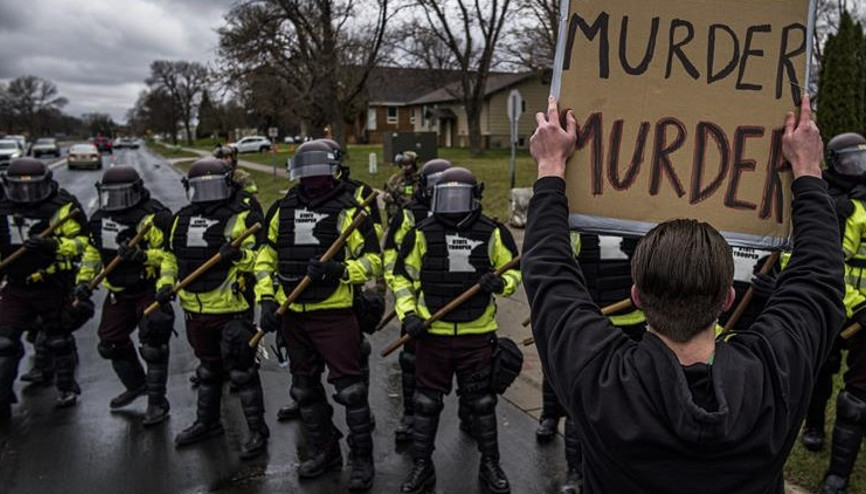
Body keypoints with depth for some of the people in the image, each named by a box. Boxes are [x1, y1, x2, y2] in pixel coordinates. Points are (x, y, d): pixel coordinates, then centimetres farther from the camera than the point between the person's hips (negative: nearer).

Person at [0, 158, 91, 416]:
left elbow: (81, 241, -16)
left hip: (54, 286, -4)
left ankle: (67, 389, 30)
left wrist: (55, 245, -31)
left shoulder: (64, 206, -12)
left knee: (59, 339, 12)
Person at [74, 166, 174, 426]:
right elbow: (93, 250, 18)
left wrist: (143, 256, -37)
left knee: (153, 346, -7)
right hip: (119, 291, 8)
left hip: (150, 289, -8)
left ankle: (157, 402, 7)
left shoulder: (154, 216, -18)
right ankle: (136, 385, 39)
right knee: (111, 340, 17)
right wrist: (84, 279, 7)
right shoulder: (100, 217, 8)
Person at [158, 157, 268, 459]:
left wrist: (239, 255, -33)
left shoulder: (243, 217, -9)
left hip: (231, 311, -6)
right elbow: (171, 257, 20)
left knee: (242, 371, 1)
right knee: (208, 370, 22)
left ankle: (257, 431, 13)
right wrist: (165, 284, 5)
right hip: (196, 310, 7)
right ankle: (207, 423, 39)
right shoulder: (182, 219, 11)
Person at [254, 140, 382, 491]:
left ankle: (362, 459, 15)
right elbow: (266, 256, 14)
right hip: (292, 315, 6)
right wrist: (266, 299, 4)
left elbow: (373, 260, -10)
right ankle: (324, 452, 35)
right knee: (305, 389, 17)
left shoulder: (347, 210, -8)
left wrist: (338, 270, -26)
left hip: (334, 314, -6)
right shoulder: (283, 210, 7)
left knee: (349, 388, -2)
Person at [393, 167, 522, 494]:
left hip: (477, 335, 0)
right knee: (426, 403, 11)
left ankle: (490, 464, 32)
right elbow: (403, 277, 6)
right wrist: (408, 314, -7)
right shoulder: (422, 234, -3)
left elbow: (514, 271, 7)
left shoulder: (493, 233, -4)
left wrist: (500, 283, -15)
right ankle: (422, 466, 28)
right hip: (432, 334, 1)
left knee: (482, 402, 14)